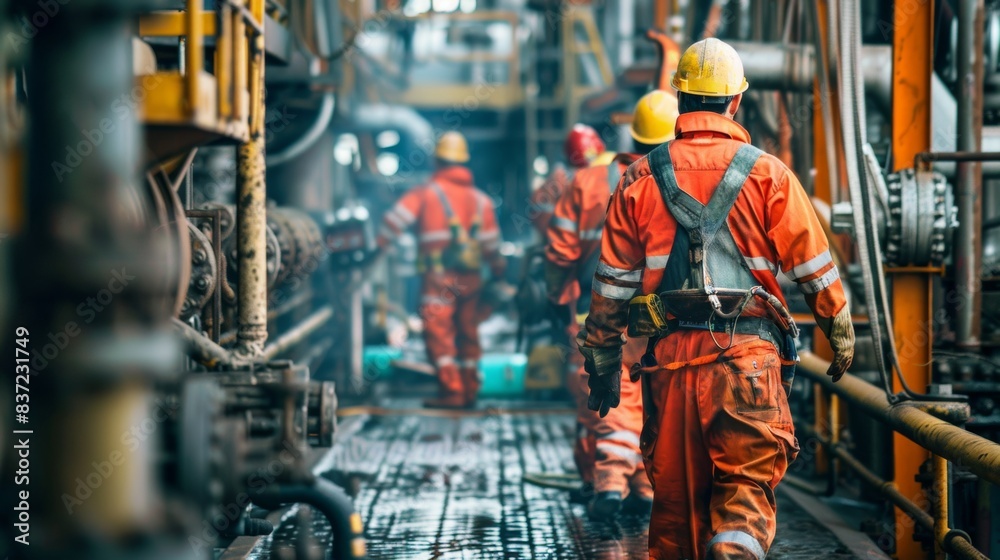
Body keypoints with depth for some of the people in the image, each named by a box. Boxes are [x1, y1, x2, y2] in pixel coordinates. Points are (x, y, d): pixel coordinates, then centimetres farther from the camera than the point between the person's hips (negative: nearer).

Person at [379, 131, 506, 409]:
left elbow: (395, 220, -11)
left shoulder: (425, 193, -2)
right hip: (471, 278, 5)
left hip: (439, 278, -5)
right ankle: (470, 391, 21)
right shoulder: (481, 199, 11)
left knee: (438, 334, -5)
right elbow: (492, 244, 13)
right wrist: (499, 271, 26)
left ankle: (452, 393, -12)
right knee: (468, 334, 15)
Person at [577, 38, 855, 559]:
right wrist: (841, 335, 17)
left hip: (669, 357, 2)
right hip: (748, 356, -2)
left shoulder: (640, 180, 6)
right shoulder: (768, 174, 0)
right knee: (746, 486, 0)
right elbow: (815, 268, 4)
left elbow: (611, 282, 8)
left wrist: (602, 363, 16)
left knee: (675, 497, 13)